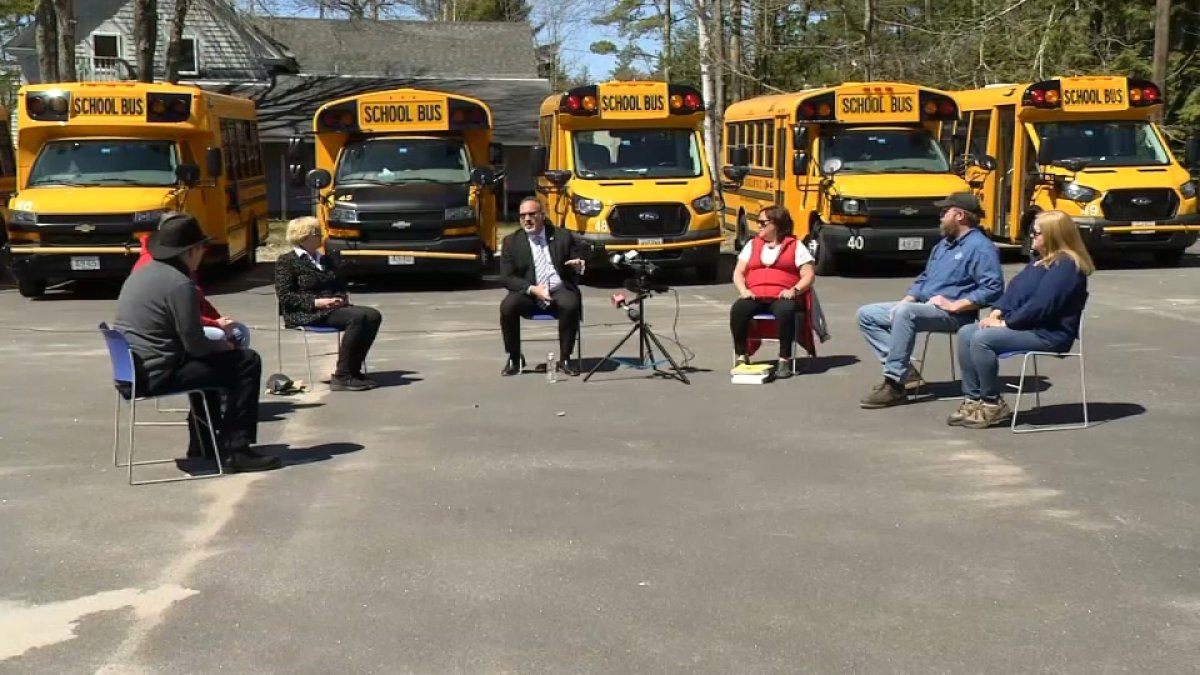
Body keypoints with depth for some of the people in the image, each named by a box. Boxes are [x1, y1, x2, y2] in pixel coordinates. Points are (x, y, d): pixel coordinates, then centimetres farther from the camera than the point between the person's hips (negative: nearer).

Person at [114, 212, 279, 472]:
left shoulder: (140, 274, 11)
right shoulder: (180, 284, -18)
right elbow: (194, 345, -18)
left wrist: (216, 345, 18)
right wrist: (224, 345, 3)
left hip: (133, 370, 10)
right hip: (158, 375, -10)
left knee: (205, 360, 34)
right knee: (246, 362, -3)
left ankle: (205, 444, 38)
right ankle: (236, 449, -2)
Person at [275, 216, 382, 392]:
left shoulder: (326, 261, 23)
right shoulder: (286, 262, 1)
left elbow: (340, 287, 25)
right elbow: (285, 297, -8)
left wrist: (341, 298, -1)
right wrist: (315, 302, -19)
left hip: (333, 308, 7)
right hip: (305, 314, -7)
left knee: (373, 315, -19)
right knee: (357, 317, -31)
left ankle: (354, 369, -15)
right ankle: (341, 377, -29)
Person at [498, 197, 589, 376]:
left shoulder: (563, 236, 8)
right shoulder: (511, 242, 7)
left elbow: (584, 255, 13)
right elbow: (506, 277, 0)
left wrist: (579, 266, -15)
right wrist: (532, 289, -17)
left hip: (559, 291, 0)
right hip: (528, 294, 1)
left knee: (571, 305, -34)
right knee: (507, 306, -30)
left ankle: (564, 359, -17)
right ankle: (514, 358, -11)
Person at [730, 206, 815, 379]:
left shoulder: (795, 246, 10)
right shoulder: (752, 245, 22)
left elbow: (808, 276, 5)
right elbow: (738, 272, 17)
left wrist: (794, 290, -14)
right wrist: (743, 290, -4)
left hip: (782, 297, -3)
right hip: (754, 296, 3)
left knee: (786, 310, -39)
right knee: (737, 309, -31)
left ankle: (785, 359, -27)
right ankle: (741, 357, -20)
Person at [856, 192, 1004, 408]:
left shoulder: (980, 246, -10)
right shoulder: (944, 244, 19)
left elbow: (993, 288, -20)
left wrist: (955, 305, -23)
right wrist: (906, 300, 6)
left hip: (952, 314, -10)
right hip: (922, 307, 10)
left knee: (905, 313, -38)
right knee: (866, 314, 3)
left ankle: (894, 384, -31)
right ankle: (903, 369, -8)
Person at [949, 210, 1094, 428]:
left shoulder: (1066, 265, -17)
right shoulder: (1042, 258, 17)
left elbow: (1041, 304, -25)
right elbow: (1016, 287, 18)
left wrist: (1006, 322, -19)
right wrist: (998, 311, 0)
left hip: (1048, 333, -11)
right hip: (1026, 325, 11)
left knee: (982, 339, -26)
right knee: (966, 333, -3)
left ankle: (993, 404, -13)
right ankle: (973, 400, -3)